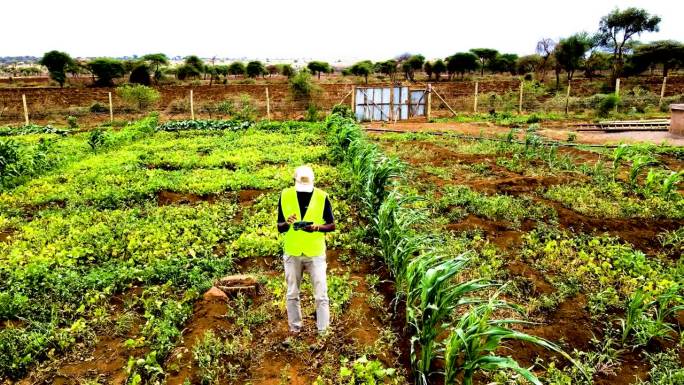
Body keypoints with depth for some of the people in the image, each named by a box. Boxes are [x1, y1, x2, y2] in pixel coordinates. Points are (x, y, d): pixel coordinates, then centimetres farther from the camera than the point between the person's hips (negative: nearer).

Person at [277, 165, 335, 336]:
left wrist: (316, 227, -22)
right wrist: (287, 223, -21)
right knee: (292, 294, 13)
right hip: (292, 252, 2)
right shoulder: (285, 196, -4)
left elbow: (332, 226, -2)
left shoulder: (322, 197, -8)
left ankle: (323, 330, 14)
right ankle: (294, 326, 30)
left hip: (315, 253, -2)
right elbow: (279, 228, 2)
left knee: (321, 294, 2)